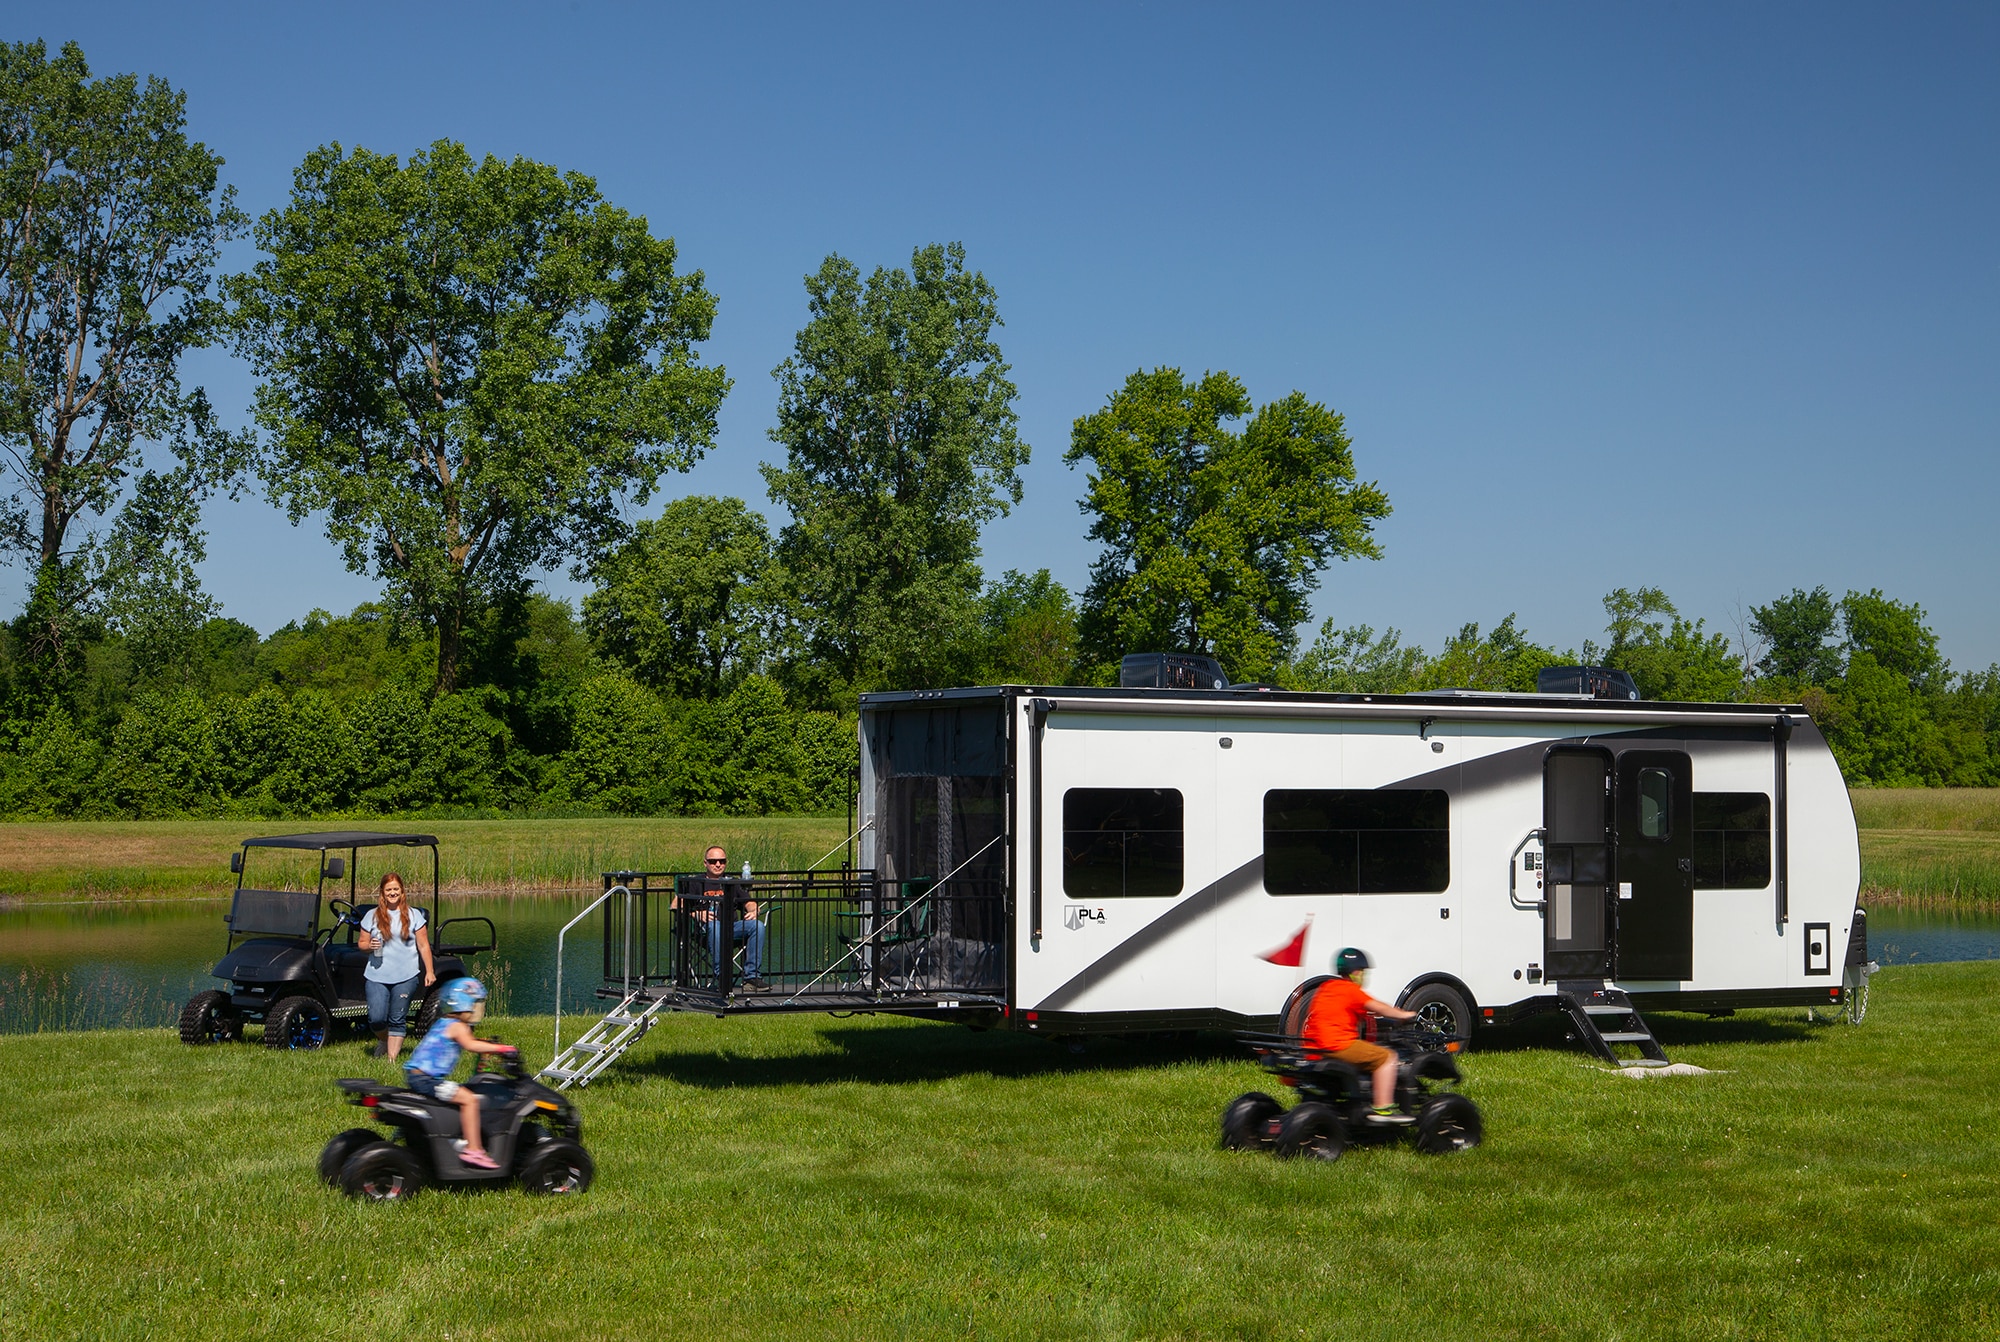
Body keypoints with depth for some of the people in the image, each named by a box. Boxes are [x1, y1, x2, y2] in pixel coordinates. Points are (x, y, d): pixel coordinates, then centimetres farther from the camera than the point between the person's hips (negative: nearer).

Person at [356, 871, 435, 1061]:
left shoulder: (414, 915, 6)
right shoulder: (372, 916, 8)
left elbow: (423, 945, 6)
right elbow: (361, 942, 11)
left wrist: (429, 971, 2)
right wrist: (370, 945, -12)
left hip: (406, 977, -1)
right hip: (376, 976, 1)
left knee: (397, 1020, -1)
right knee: (376, 1019, -8)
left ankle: (392, 1056, 6)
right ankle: (383, 1040, 23)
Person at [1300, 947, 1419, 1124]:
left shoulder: (1326, 987, 20)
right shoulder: (1351, 990, -6)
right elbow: (1379, 1008, -7)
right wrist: (1404, 1015, 7)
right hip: (1338, 1046, -9)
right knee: (1387, 1057, -6)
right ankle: (1382, 1108, -13)